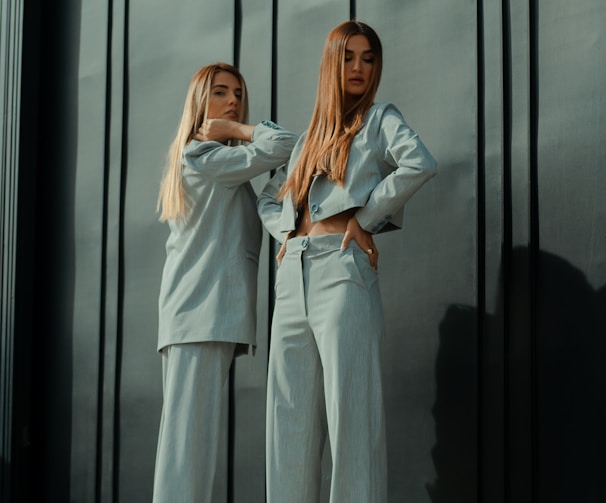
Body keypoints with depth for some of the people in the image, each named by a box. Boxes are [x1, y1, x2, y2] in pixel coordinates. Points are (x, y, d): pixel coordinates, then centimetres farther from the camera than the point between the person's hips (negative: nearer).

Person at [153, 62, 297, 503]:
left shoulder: (191, 159, 24)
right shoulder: (202, 157, -5)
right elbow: (283, 146, -14)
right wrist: (235, 130, -2)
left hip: (189, 313, 10)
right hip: (206, 312, -10)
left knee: (184, 431, 5)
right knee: (191, 433, -15)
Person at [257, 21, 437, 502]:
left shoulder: (380, 119, 7)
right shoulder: (311, 136, 24)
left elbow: (420, 163, -14)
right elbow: (268, 196, 33)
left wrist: (365, 217, -9)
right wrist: (286, 232, 12)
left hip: (342, 267, -6)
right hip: (293, 276, 6)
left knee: (349, 406, -11)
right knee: (291, 417, 2)